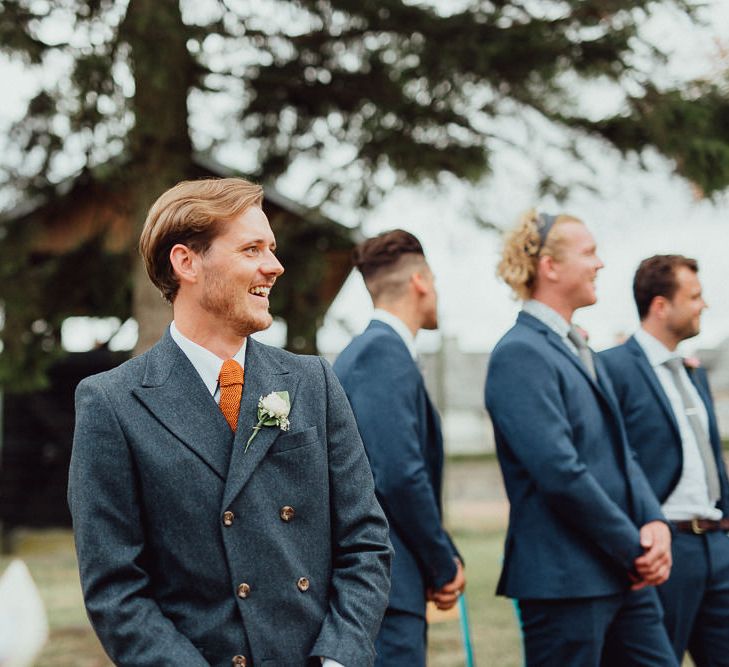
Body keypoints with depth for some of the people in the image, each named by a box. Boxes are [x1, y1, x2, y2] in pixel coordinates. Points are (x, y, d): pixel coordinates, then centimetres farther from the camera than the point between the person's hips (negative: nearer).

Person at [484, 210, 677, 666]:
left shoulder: (579, 349, 17)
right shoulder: (520, 354, -14)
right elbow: (560, 472, -21)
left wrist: (655, 522, -1)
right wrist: (634, 547, -14)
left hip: (623, 575, 9)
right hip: (566, 578, -9)